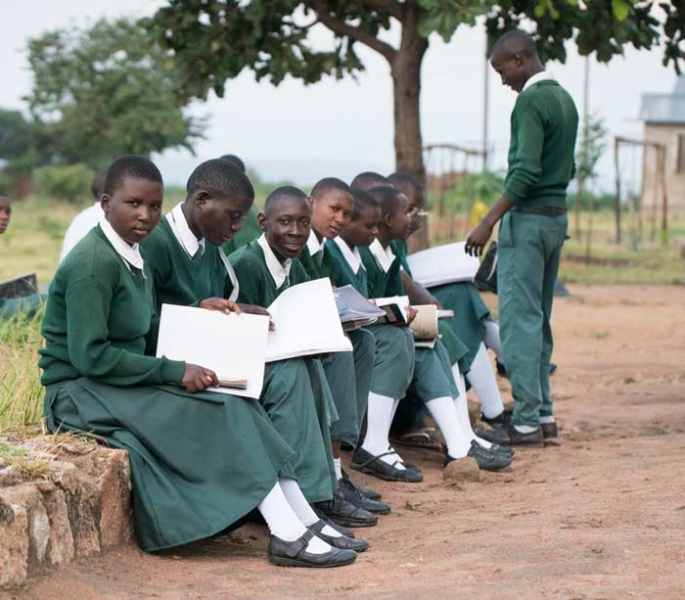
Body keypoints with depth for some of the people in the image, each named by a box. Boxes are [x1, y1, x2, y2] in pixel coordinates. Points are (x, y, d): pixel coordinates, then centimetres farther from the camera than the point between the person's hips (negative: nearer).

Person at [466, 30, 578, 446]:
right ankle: (544, 412, 17)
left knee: (520, 320, -7)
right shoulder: (564, 99, 14)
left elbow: (526, 172, -22)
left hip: (527, 219, -9)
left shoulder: (531, 101, -15)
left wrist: (489, 222, -20)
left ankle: (526, 422, -8)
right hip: (557, 216, 9)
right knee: (539, 320, 14)